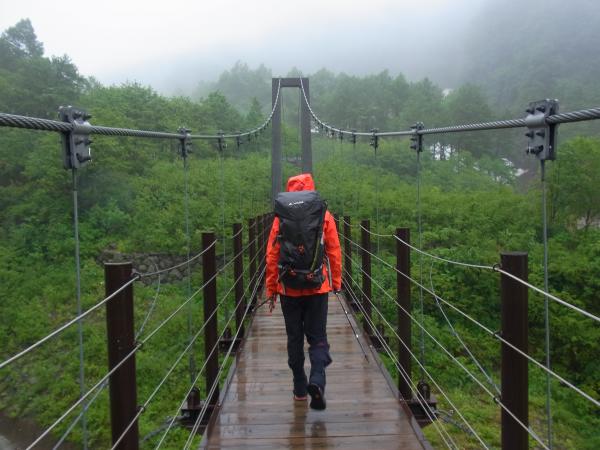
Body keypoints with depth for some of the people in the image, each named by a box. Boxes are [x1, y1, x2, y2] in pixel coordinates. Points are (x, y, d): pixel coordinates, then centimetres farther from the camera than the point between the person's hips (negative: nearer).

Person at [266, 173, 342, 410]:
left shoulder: (281, 218, -3)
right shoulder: (324, 216, -2)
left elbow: (272, 255, -1)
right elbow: (334, 252, 0)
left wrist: (271, 288, 7)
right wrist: (336, 282, 11)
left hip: (289, 289, 0)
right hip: (317, 288, 0)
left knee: (294, 339, 14)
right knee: (318, 338, 8)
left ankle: (300, 389, 20)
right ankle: (317, 381, -13)